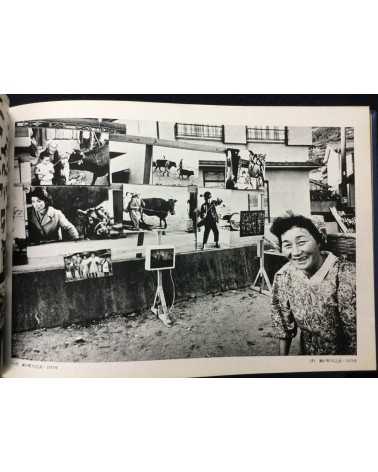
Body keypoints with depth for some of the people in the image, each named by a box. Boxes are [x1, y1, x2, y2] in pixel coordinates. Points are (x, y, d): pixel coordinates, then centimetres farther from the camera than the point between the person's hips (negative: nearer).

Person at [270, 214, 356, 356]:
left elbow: (355, 330, -25)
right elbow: (283, 324, -2)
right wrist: (283, 357, 0)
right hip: (307, 352, 3)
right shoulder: (283, 276, -14)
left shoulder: (346, 275, -29)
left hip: (344, 354, -3)